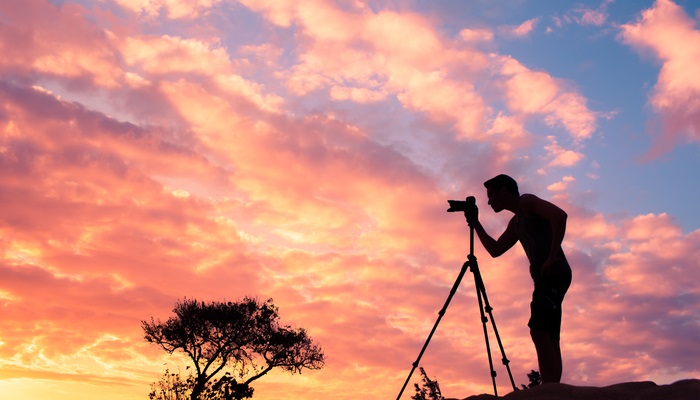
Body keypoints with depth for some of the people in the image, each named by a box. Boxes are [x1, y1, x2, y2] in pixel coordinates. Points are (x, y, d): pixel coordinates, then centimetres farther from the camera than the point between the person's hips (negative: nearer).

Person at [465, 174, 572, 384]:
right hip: (547, 277, 10)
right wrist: (476, 224, 23)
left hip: (555, 273, -10)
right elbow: (495, 250, 26)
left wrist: (552, 256, -20)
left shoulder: (527, 201, -1)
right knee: (550, 339, 3)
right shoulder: (515, 222, 25)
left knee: (539, 332, -19)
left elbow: (559, 215, -17)